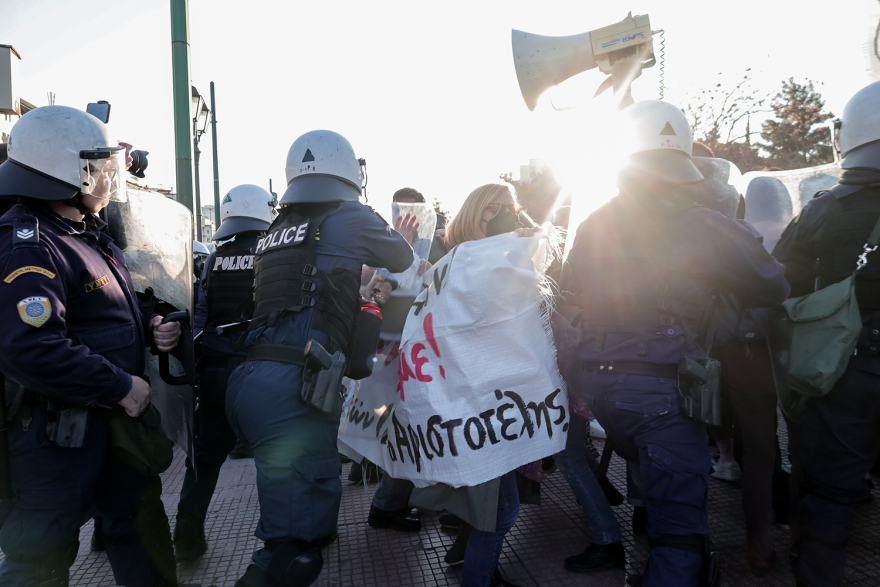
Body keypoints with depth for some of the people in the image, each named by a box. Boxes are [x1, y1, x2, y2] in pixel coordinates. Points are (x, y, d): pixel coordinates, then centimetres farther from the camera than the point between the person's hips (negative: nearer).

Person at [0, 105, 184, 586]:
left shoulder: (90, 235, 11)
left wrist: (151, 329, 1)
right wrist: (121, 387, -25)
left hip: (113, 416, 10)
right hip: (55, 433, -9)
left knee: (140, 517, 21)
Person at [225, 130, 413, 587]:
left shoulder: (276, 230, 20)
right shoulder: (349, 219, 0)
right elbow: (402, 260, 17)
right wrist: (398, 238, 40)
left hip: (249, 380, 8)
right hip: (293, 389, -8)